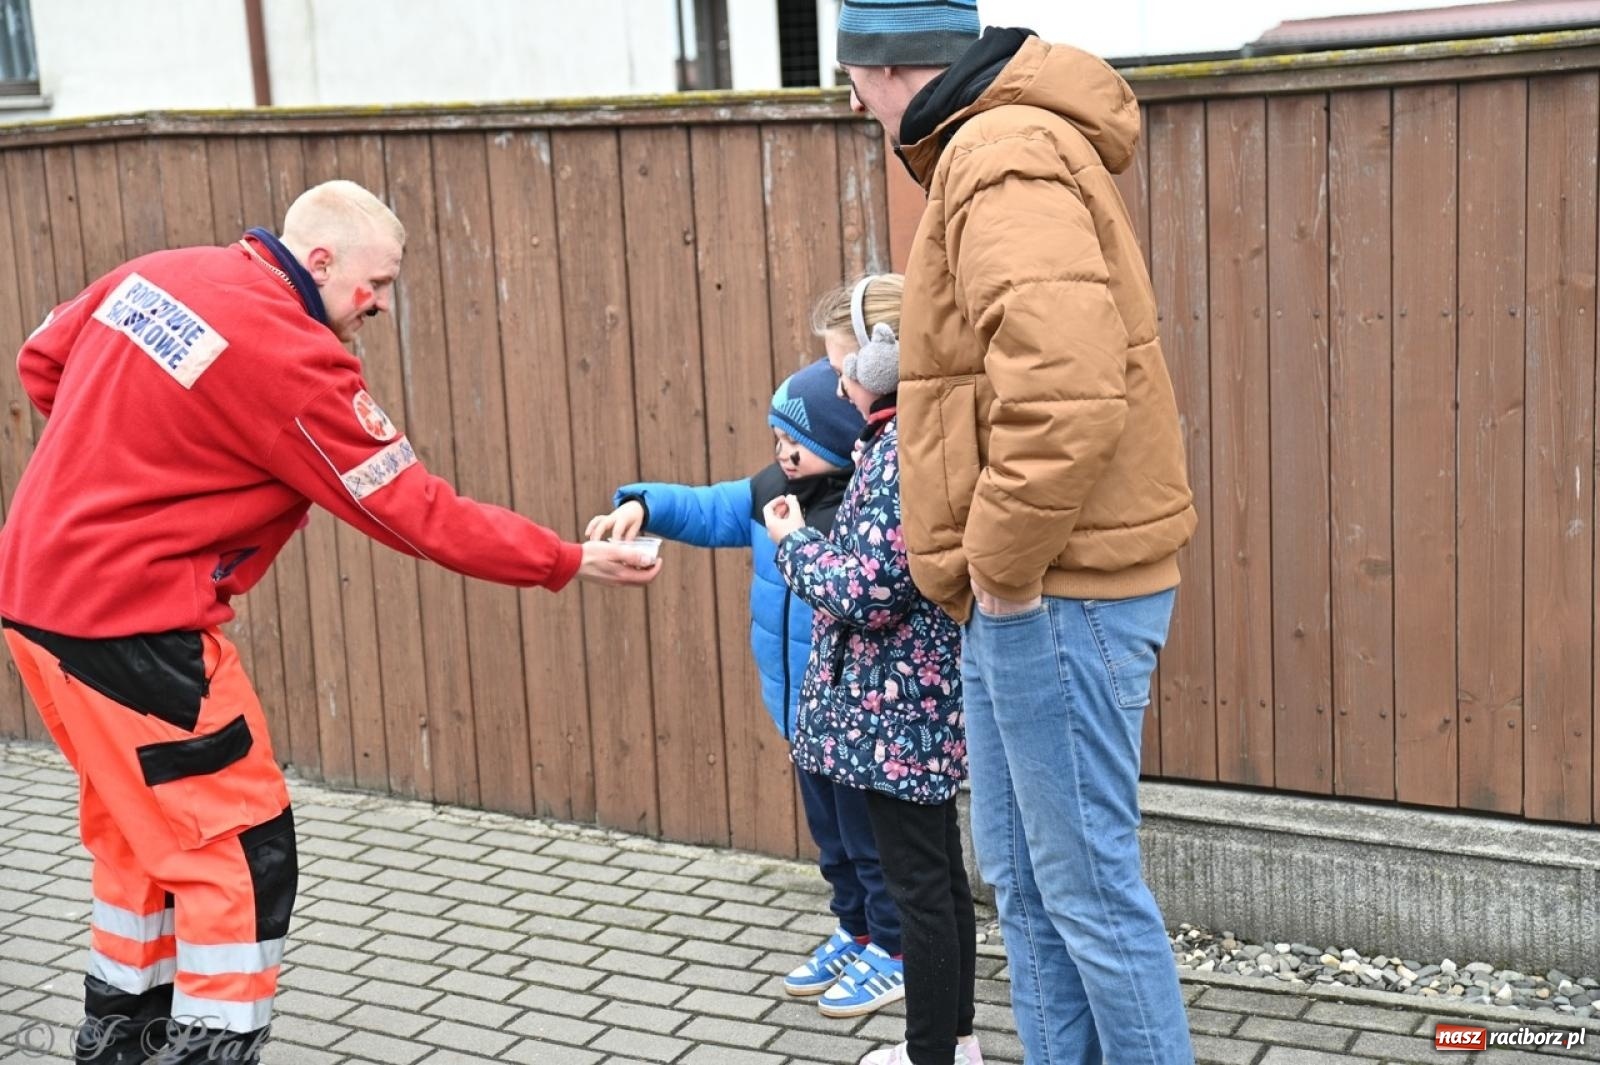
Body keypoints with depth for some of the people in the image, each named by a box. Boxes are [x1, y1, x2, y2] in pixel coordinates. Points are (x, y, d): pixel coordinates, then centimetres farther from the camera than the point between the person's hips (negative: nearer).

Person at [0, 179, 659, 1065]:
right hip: (127, 619, -9)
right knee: (241, 845, 0)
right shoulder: (291, 358, -19)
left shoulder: (156, 274, 5)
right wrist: (568, 562, -7)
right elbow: (417, 516, -15)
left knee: (142, 820, 24)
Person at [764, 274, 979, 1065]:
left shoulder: (901, 451, -21)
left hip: (895, 704, -10)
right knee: (939, 873, 18)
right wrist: (818, 530, 9)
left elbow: (868, 591, -23)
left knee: (918, 884, 0)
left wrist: (794, 541, -9)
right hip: (921, 698, 10)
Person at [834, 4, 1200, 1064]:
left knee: (1087, 884, 0)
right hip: (1018, 593, 10)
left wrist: (1005, 563, -20)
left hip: (1054, 593, -10)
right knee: (1022, 873, 19)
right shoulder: (996, 149, 16)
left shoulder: (1004, 158, -17)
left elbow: (1067, 388, -31)